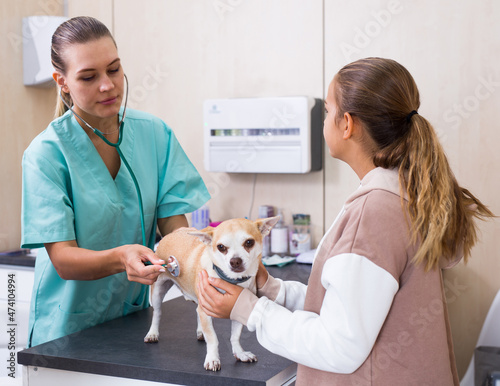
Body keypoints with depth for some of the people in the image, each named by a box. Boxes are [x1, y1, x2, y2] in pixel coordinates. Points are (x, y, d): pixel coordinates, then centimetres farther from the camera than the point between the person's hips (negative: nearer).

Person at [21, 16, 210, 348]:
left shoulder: (155, 134, -4)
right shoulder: (46, 153, -16)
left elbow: (174, 224, -7)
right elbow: (63, 260, -20)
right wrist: (121, 257, -39)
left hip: (135, 316, 4)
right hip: (68, 327, -4)